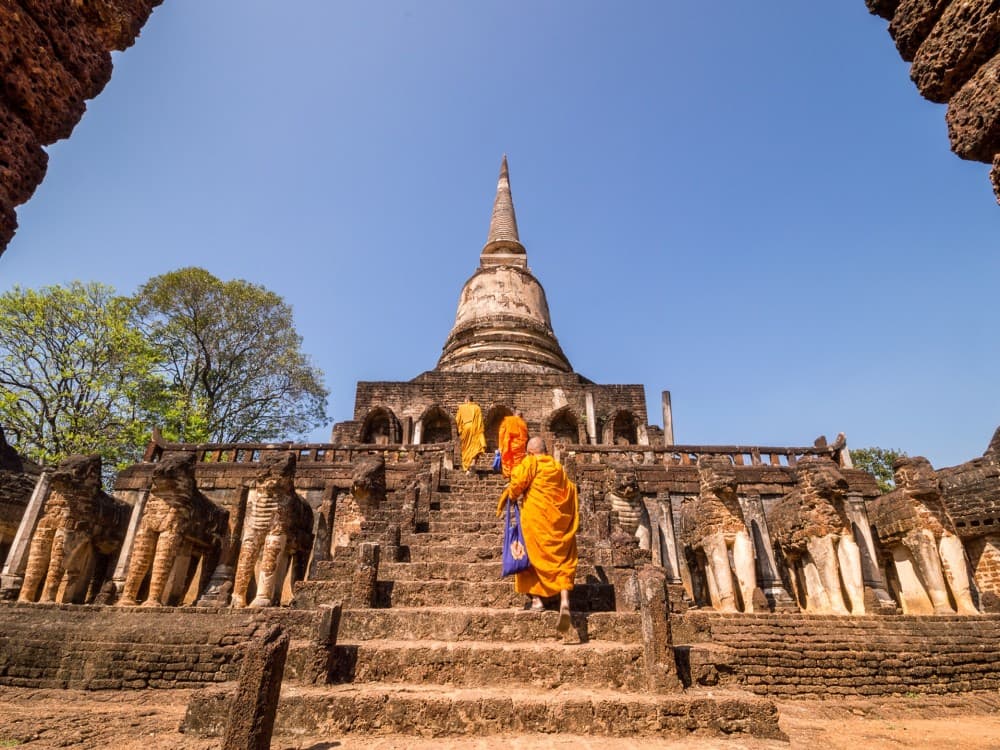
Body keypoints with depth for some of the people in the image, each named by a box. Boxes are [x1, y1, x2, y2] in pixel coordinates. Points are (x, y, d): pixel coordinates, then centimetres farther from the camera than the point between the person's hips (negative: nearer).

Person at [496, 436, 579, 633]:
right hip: (559, 520, 4)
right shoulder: (559, 468, 15)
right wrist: (571, 519, 24)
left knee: (535, 555, 8)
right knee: (562, 558, 3)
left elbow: (517, 483, -11)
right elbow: (571, 492, 15)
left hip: (535, 516, -4)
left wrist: (511, 496, 8)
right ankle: (564, 601, -12)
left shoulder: (530, 462, 0)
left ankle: (536, 599, 6)